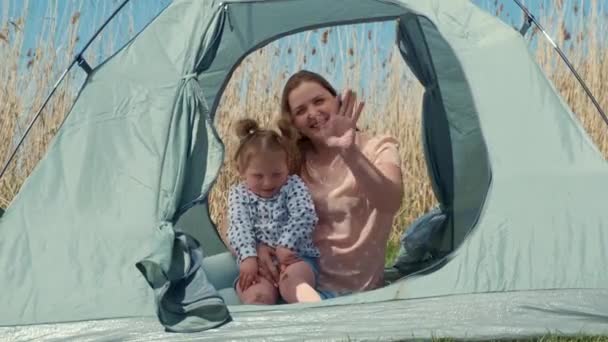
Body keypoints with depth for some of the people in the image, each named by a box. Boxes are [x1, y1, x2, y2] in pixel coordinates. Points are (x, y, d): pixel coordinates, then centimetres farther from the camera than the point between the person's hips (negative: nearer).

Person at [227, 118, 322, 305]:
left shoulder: (294, 185, 8)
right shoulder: (239, 194, 10)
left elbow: (303, 217, -6)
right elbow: (239, 228, -5)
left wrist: (286, 246, -18)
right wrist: (248, 257, -21)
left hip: (296, 257, -1)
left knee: (292, 279, -36)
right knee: (258, 294, -31)